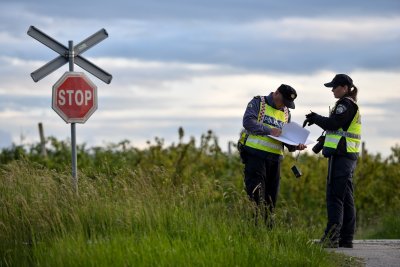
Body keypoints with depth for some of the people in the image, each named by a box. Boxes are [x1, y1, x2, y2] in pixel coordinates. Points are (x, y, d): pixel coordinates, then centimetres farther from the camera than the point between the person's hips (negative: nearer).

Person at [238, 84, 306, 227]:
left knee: (270, 197, 7)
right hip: (255, 154, -6)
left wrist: (295, 146, 1)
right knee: (256, 195, -12)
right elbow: (248, 121, -13)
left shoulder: (286, 113, 21)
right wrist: (269, 130, -19)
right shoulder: (258, 103, 2)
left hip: (274, 158, 6)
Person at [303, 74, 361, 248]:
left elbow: (333, 123, -16)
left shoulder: (346, 104, -9)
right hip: (349, 157, 10)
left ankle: (331, 237, -18)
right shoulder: (351, 105, 21)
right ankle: (346, 238, 11)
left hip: (341, 155, -10)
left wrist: (314, 118, -3)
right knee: (346, 199, 10)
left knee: (335, 197, -13)